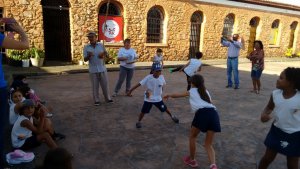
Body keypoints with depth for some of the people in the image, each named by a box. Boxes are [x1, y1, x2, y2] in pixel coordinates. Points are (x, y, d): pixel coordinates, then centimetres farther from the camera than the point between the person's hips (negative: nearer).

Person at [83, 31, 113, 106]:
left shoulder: (101, 45, 3)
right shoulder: (86, 47, 0)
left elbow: (106, 54, 11)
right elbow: (85, 59, -3)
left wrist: (104, 54, -12)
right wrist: (89, 56, -24)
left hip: (102, 69, 1)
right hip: (93, 70, -1)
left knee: (105, 84, 8)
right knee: (95, 86, 5)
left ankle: (108, 98, 22)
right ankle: (96, 100, 17)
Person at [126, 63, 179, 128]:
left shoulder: (161, 77, -11)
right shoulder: (148, 78, -22)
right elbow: (139, 84, -23)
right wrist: (130, 91, -24)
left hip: (158, 98, 3)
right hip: (148, 99, -3)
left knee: (164, 109, 17)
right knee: (143, 111, 0)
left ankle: (172, 116, 44)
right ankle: (139, 122, 25)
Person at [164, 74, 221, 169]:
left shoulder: (191, 91, 23)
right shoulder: (206, 91, 32)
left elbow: (178, 95, 37)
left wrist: (169, 95, 56)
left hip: (202, 113, -4)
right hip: (213, 113, 4)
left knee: (192, 137, 21)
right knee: (208, 144, 13)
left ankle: (191, 160, 32)